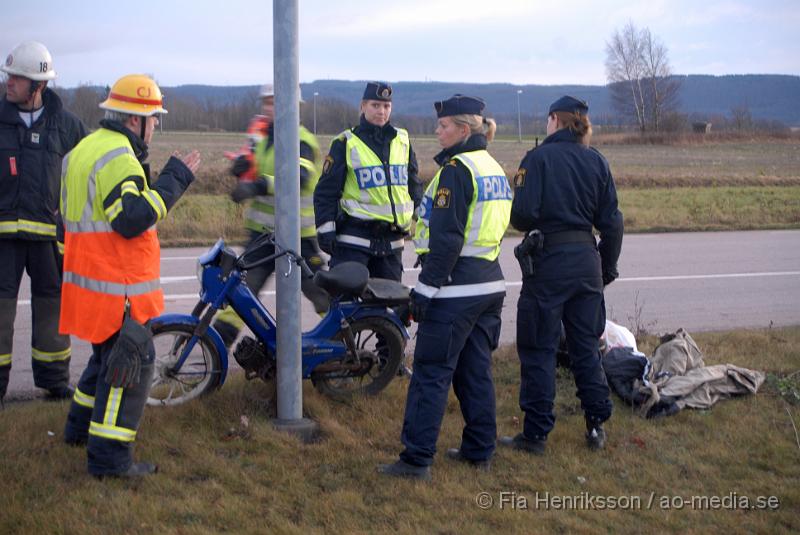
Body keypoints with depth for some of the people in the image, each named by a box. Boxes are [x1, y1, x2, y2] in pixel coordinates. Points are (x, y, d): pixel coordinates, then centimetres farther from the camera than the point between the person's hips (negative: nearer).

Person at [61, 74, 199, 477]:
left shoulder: (83, 150, 17)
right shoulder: (117, 157, -17)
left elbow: (68, 217, 23)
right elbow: (132, 218, -27)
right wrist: (173, 180, -21)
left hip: (86, 278, 10)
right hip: (116, 287, -10)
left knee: (110, 354, 25)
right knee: (131, 362, -6)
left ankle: (81, 426, 39)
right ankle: (109, 456, -5)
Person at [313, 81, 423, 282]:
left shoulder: (403, 140, 13)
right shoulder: (345, 143, -1)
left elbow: (414, 185, 22)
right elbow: (326, 190, -1)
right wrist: (325, 228, -8)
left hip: (392, 241, 5)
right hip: (354, 238, -5)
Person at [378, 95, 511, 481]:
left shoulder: (456, 169, -13)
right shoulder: (495, 168, 14)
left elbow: (446, 237, -18)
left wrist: (426, 287, -15)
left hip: (456, 289, -9)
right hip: (490, 284, 9)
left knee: (431, 374, -5)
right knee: (476, 370, 15)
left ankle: (417, 459, -3)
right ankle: (479, 450, 21)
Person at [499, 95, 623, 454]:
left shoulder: (539, 158, -8)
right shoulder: (597, 162, 5)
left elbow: (523, 213, -17)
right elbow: (612, 222, 5)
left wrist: (527, 227, 6)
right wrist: (607, 269, 16)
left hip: (548, 262, -5)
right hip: (586, 260, 5)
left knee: (539, 348, 3)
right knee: (585, 345, 16)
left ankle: (536, 434, 6)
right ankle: (596, 426, 20)